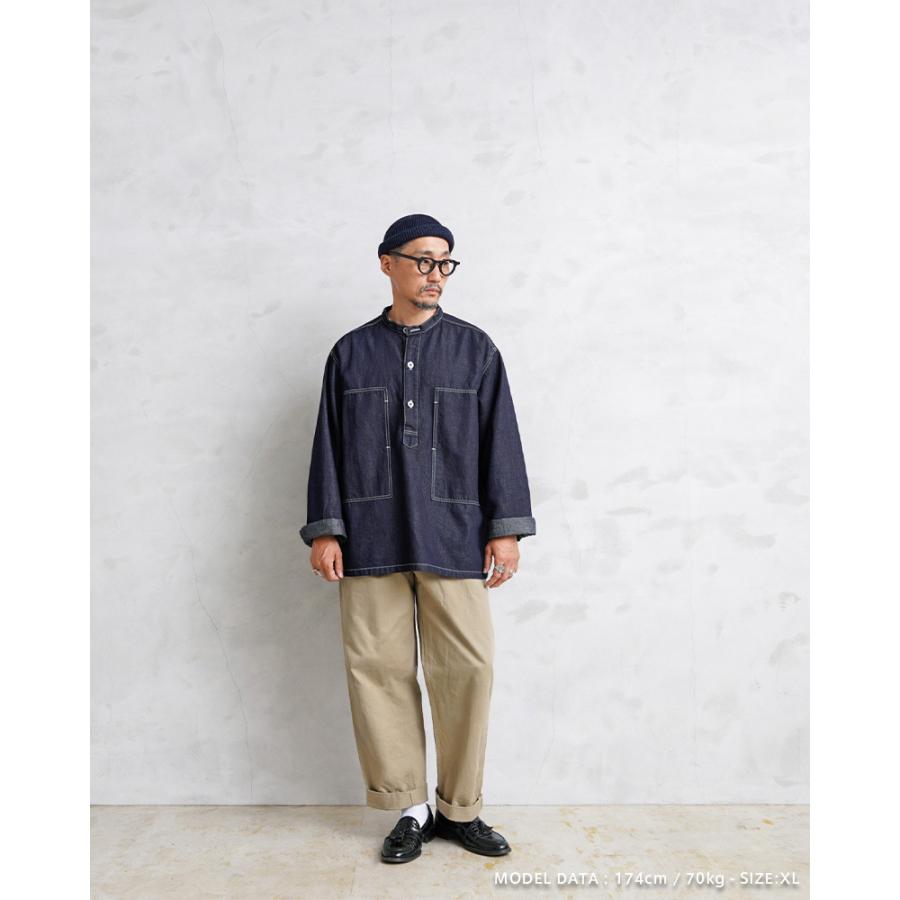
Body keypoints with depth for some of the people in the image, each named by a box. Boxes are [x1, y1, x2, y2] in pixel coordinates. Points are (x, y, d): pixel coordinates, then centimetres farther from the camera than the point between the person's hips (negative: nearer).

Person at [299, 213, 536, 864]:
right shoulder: (351, 353, 11)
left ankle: (462, 809, 17)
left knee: (466, 669, -2)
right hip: (371, 539, 1)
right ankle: (410, 808, 18)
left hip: (453, 538, 0)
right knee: (378, 668, 2)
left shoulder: (475, 348, 9)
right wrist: (325, 530, 3)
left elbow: (500, 440, 7)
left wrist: (506, 529, 0)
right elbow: (329, 445, 10)